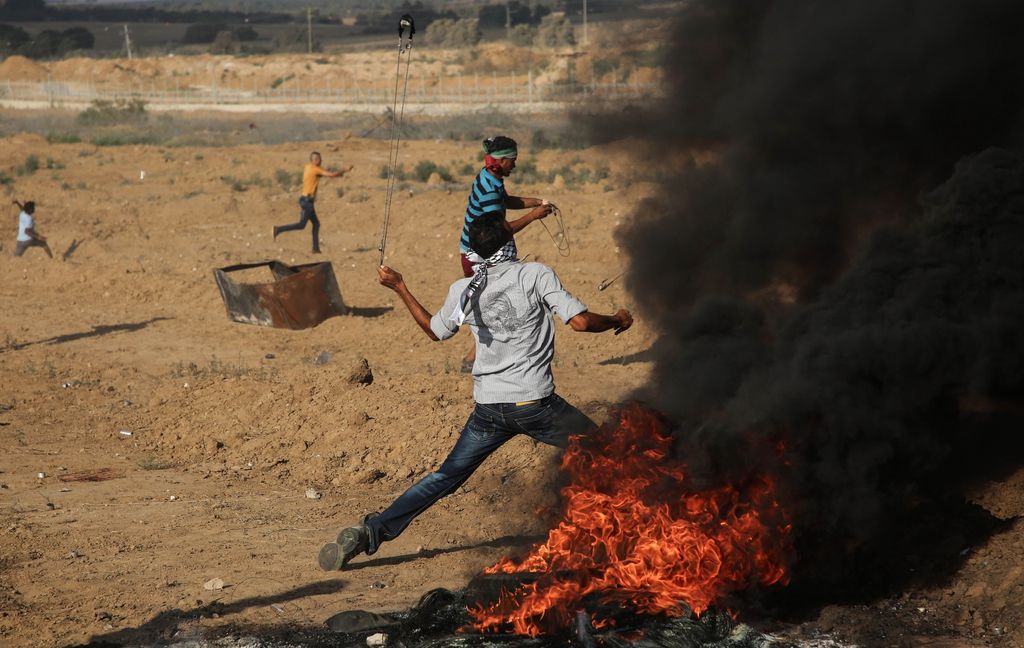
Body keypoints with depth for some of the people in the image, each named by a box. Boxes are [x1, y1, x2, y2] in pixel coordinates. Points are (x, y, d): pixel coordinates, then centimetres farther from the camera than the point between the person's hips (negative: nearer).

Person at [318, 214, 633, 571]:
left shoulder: (463, 290, 4)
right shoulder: (536, 274, -6)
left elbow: (435, 330, 22)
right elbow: (580, 321, -11)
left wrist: (399, 287, 32)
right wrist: (617, 321, 9)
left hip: (489, 407, 4)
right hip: (535, 402, -4)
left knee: (446, 477, 11)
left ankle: (370, 531, 1)